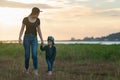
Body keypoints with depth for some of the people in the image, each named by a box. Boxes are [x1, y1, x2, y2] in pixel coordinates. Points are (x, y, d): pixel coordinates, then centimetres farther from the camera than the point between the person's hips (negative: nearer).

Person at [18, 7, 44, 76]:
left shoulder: (38, 20, 3)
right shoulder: (25, 19, -5)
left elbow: (39, 30, 10)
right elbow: (22, 29, 1)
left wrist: (42, 40, 6)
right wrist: (19, 38, -9)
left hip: (34, 39, 1)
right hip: (27, 38, -1)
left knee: (34, 55, -16)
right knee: (27, 55, -1)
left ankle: (36, 71, -9)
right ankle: (27, 68, 24)